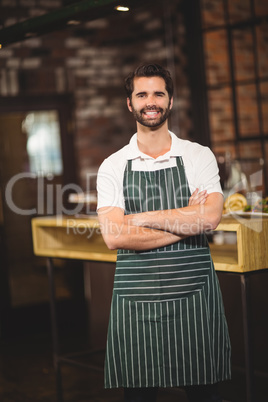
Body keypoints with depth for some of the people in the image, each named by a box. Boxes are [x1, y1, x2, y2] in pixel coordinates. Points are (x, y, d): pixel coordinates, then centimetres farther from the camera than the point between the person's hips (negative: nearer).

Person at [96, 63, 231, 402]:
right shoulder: (112, 166, 4)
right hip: (135, 297, 1)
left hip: (192, 294, 0)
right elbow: (114, 236, -9)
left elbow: (210, 218, -12)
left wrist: (140, 218, -10)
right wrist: (186, 222, -10)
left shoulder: (199, 156, 4)